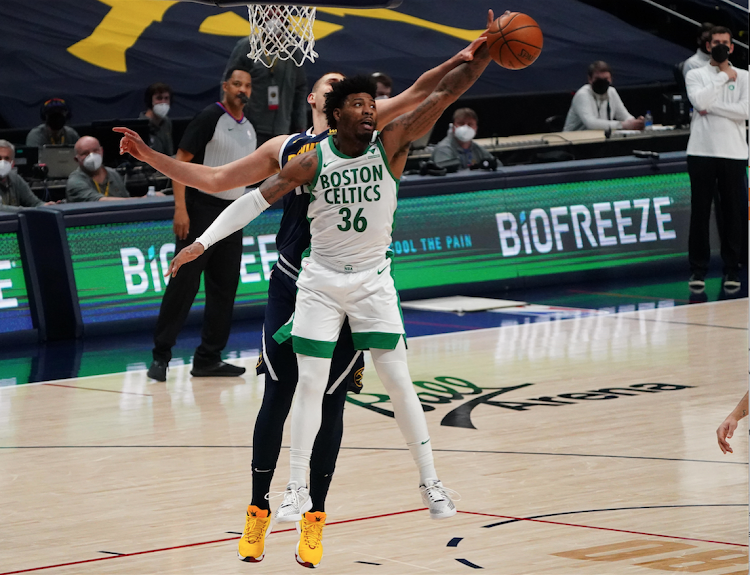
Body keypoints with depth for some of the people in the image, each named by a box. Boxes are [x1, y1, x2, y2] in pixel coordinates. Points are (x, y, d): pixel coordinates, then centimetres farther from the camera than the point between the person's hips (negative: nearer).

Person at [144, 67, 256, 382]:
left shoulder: (249, 129, 13)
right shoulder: (210, 117, -9)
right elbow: (180, 161, -13)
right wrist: (180, 208, -20)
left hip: (231, 214, 7)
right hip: (201, 210, -7)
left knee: (224, 287, 6)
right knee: (184, 284, -8)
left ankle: (208, 359, 12)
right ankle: (160, 356, -3)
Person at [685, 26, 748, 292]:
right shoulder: (695, 75, 8)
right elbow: (700, 101, -12)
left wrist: (711, 108, -10)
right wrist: (723, 77, -5)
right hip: (701, 151, 0)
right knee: (700, 212, 1)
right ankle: (698, 269, 7)